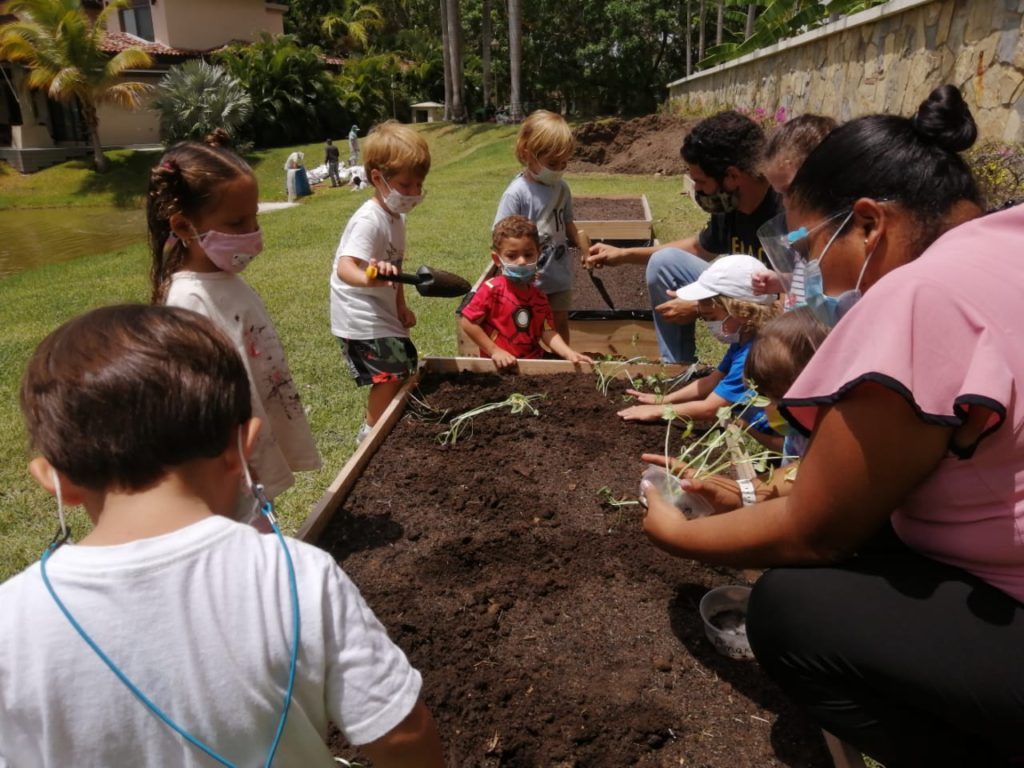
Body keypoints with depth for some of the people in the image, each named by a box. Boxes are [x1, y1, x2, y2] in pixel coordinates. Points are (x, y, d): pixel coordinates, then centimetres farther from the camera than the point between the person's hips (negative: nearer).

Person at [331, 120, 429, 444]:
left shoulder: (396, 217, 7)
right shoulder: (369, 220, -23)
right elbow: (345, 268, -37)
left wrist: (401, 307, 8)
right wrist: (370, 279, -59)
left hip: (382, 311, 10)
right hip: (360, 317, -10)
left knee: (406, 363, 17)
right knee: (392, 373, -15)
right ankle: (371, 432, 4)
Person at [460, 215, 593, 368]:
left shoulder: (539, 297, 6)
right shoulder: (492, 289, -11)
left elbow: (548, 332, -1)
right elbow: (467, 322, -10)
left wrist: (569, 353, -18)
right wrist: (494, 351, -11)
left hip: (534, 362, 4)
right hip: (500, 365, -4)